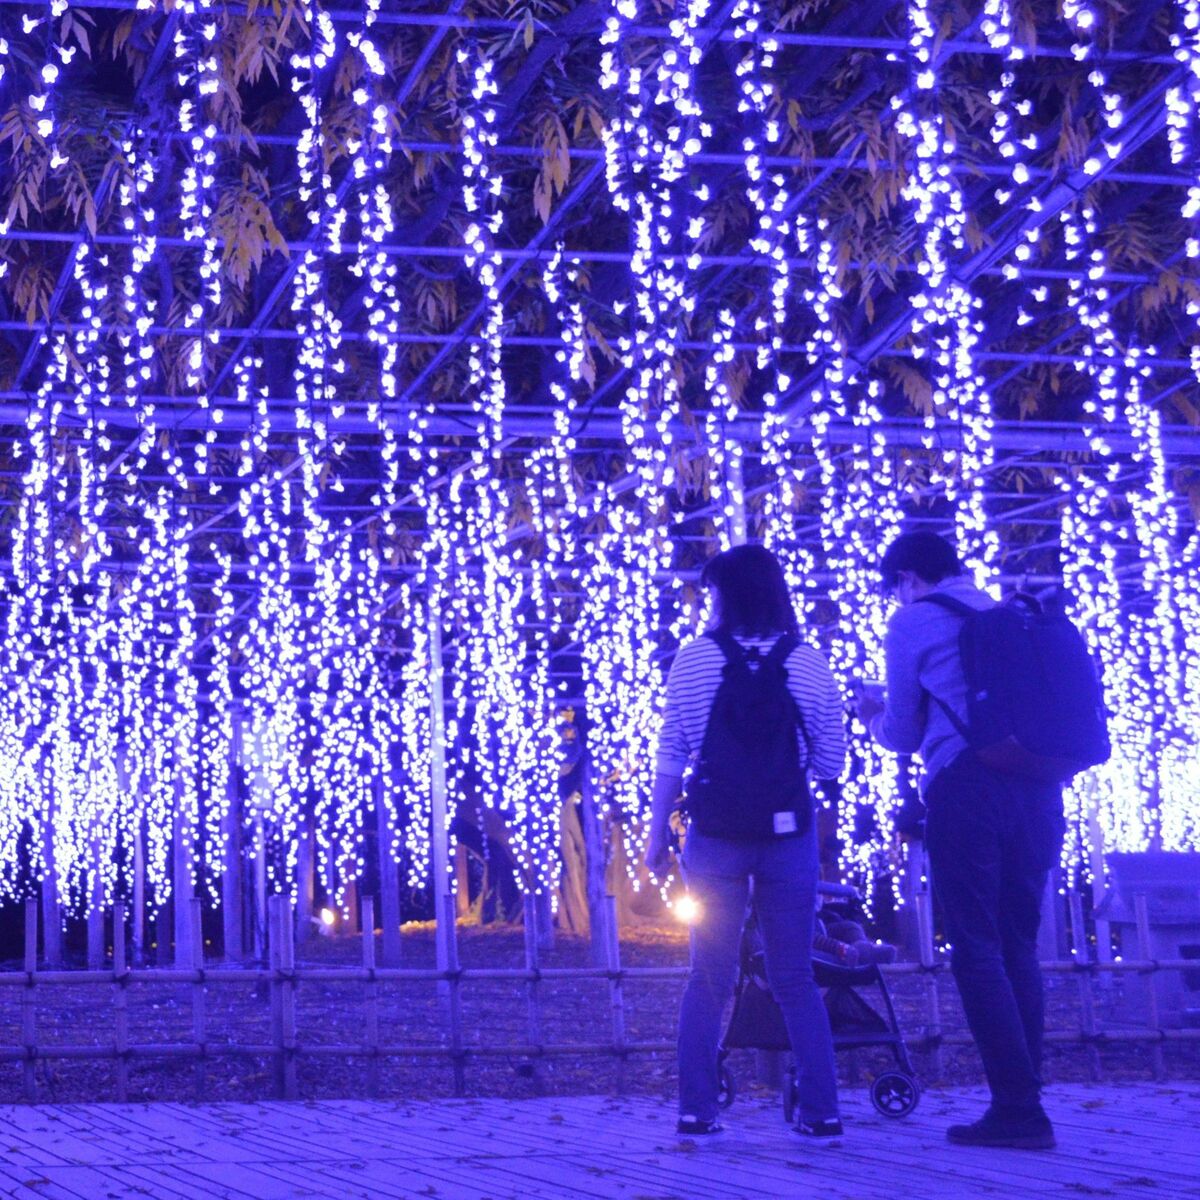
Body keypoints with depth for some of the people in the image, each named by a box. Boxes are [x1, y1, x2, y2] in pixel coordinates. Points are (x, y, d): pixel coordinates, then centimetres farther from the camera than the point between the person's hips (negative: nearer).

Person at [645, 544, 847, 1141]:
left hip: (716, 833, -1)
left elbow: (671, 755, -4)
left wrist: (657, 833, 3)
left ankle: (697, 1109, 7)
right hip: (789, 830, 1)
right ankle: (821, 1111, 6)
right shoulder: (809, 664, 0)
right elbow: (831, 764, 1)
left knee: (709, 977, 10)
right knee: (796, 977, 9)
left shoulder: (694, 659, -3)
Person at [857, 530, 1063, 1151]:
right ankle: (1025, 1106, 8)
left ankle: (1017, 1108, -8)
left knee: (977, 950, -3)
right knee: (1018, 946, 11)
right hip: (1038, 788, 6)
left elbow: (903, 735, 9)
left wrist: (874, 716, 31)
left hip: (966, 788, -6)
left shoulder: (913, 622, 6)